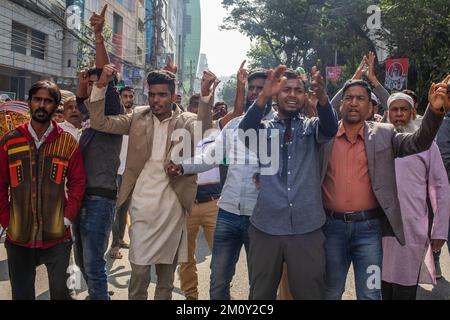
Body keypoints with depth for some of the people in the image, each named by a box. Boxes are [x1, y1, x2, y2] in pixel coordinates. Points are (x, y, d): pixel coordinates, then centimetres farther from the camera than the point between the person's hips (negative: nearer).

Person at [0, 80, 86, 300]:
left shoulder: (67, 142, 0)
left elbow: (78, 183, 1)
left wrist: (67, 218, -7)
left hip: (57, 237, 0)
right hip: (18, 237, 1)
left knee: (60, 291, 14)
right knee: (21, 294, 14)